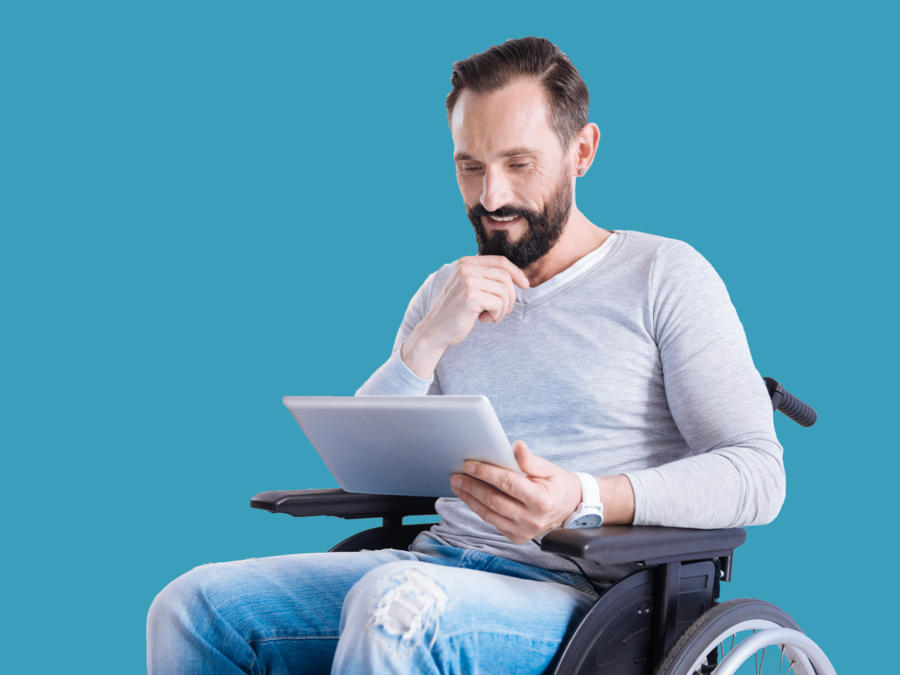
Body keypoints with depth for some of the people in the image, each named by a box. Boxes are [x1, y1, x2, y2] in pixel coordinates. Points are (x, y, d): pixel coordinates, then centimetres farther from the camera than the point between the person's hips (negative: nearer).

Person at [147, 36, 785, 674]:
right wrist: (428, 341, -7)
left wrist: (584, 499, -26)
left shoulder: (665, 274, 0)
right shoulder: (443, 293, 16)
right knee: (194, 604, -12)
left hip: (581, 593, -5)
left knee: (395, 604, -36)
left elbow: (758, 473, -10)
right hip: (438, 563, 5)